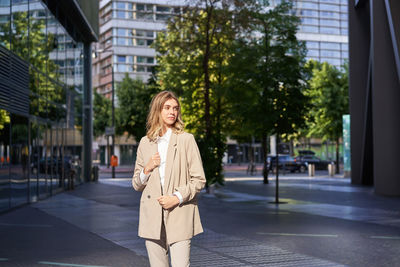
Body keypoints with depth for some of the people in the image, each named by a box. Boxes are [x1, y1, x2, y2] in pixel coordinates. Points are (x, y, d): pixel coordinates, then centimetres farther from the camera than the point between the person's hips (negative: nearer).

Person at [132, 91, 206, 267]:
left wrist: (177, 198, -13)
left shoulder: (186, 140, 1)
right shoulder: (145, 143, 10)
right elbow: (136, 185, 15)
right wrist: (147, 170, -5)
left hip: (179, 216, -3)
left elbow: (199, 179, -1)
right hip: (152, 217, 3)